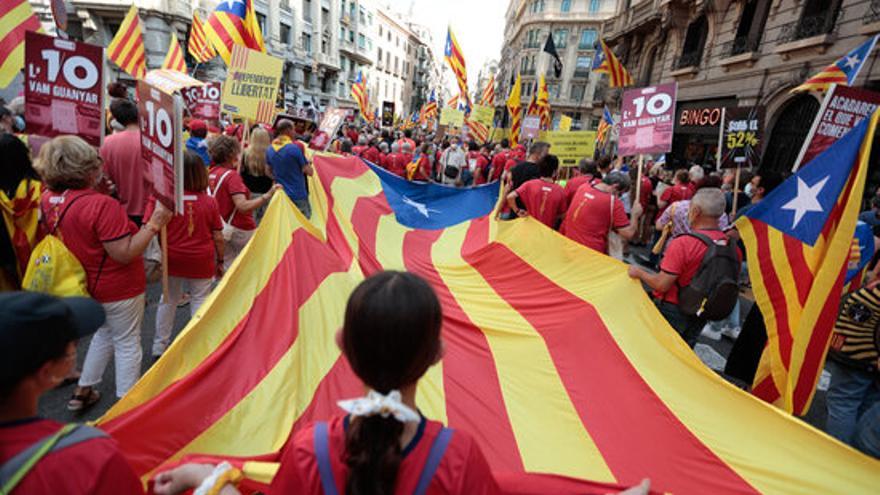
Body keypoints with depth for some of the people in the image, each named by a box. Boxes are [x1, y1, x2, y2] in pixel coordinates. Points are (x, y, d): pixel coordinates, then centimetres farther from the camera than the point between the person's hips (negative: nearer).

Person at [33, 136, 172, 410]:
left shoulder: (48, 199, -4)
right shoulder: (101, 205, -29)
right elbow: (124, 253, -29)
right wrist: (154, 224, -28)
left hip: (85, 285, 8)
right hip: (118, 288, -8)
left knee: (104, 333, 29)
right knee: (127, 343, 10)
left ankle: (83, 390, 40)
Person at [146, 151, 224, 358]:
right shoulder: (209, 202, -9)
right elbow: (218, 236, -4)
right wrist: (220, 261, 6)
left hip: (172, 259, 1)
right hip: (202, 261, -1)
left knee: (169, 299, 19)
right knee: (200, 300, 10)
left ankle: (159, 345, 31)